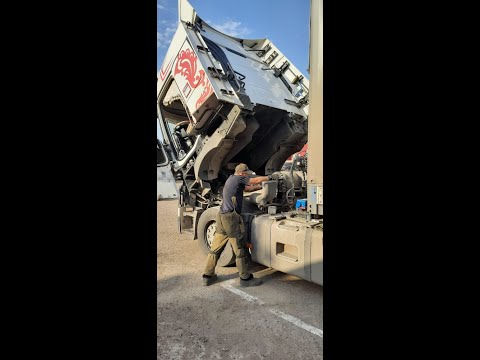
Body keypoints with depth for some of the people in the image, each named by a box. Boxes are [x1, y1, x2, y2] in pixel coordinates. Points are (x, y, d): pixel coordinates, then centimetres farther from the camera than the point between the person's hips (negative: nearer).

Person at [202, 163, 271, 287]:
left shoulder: (231, 179, 20)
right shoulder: (237, 178, -7)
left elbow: (248, 188, 27)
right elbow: (256, 180, -2)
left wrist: (261, 186, 22)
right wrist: (269, 177, 13)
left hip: (222, 216, 10)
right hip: (231, 217, -10)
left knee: (216, 247, 14)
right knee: (240, 248, 2)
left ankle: (208, 276, 23)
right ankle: (245, 278, 13)